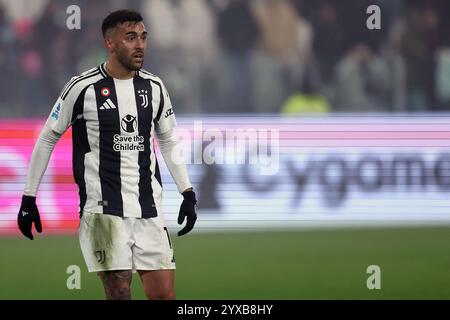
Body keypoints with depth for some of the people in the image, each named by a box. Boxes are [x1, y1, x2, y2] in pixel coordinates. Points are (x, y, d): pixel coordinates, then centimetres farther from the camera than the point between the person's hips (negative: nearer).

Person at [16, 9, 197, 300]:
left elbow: (169, 142, 20)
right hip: (104, 208, -4)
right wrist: (29, 198, 4)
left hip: (149, 209, 4)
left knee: (163, 293, -2)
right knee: (119, 291, -11)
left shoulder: (154, 87, 8)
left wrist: (188, 193, 13)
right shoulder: (83, 88, -5)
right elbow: (47, 140, 4)